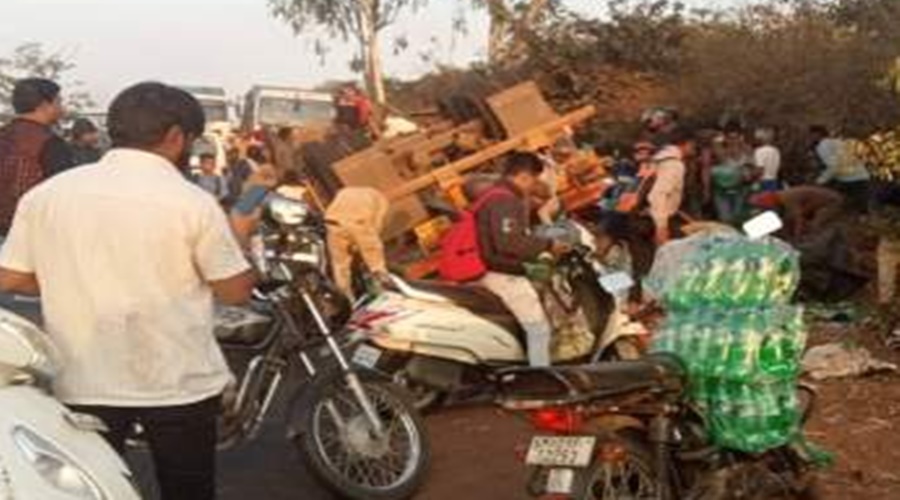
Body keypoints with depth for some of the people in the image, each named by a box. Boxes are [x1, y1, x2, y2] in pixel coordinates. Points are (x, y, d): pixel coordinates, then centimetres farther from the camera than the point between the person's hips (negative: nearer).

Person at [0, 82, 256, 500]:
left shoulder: (45, 194, -2)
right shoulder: (192, 202, -13)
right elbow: (236, 291, -7)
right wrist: (232, 241, 10)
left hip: (80, 382, 3)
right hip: (178, 382, -2)